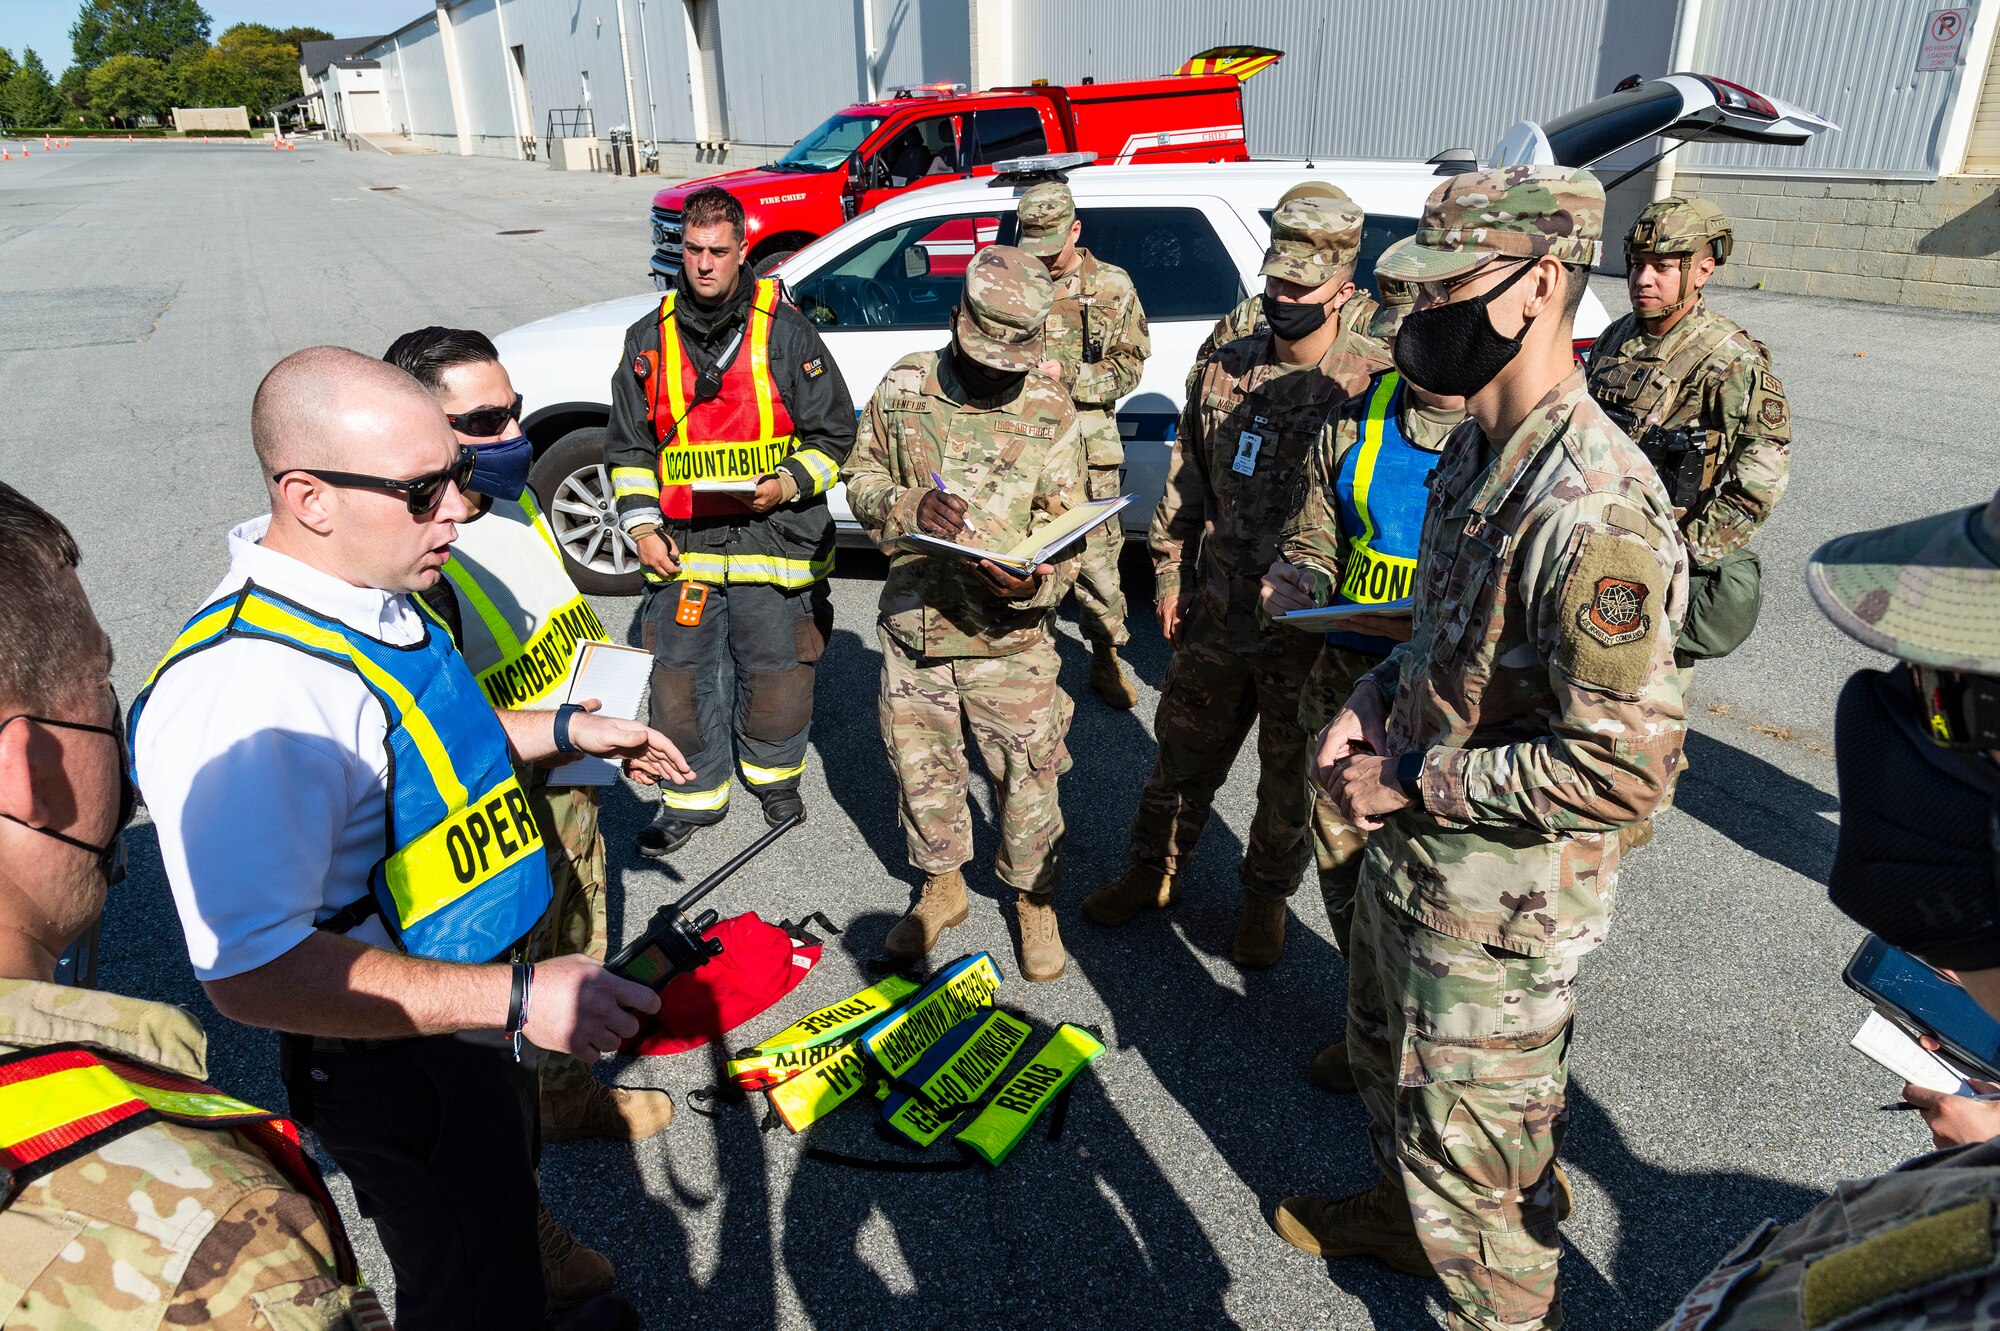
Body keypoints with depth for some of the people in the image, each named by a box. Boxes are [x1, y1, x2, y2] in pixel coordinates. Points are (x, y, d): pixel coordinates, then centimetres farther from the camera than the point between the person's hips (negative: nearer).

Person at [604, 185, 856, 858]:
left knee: (773, 673, 9)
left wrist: (788, 483, -13)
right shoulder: (650, 339, 9)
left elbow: (834, 432, 3)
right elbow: (628, 446, 15)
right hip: (680, 547, 3)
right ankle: (693, 795, 27)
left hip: (773, 538, -2)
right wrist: (641, 524, 4)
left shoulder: (785, 331, 0)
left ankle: (773, 772, 35)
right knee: (683, 677, 8)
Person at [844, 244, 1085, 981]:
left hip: (1009, 636, -2)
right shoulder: (904, 386, 0)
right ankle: (941, 887, 40)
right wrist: (908, 506, -16)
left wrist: (1035, 584, -27)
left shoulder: (1051, 411, -5)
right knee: (921, 765, 16)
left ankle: (1035, 900, 31)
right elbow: (861, 478, 7)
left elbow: (1065, 528, -5)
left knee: (1027, 777, 6)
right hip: (912, 623, 3)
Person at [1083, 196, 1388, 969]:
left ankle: (1267, 897, 36)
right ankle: (1153, 872, 38)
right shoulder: (1228, 369, 3)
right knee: (1183, 752, 17)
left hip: (1308, 627, -4)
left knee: (1290, 775, 14)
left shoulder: (1372, 385, -12)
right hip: (1216, 614, 4)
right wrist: (1170, 574, 11)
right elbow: (1186, 482, 12)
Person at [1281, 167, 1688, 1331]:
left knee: (1473, 1147, 11)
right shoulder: (1474, 454, 2)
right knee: (1391, 1055, 31)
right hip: (1411, 847, 10)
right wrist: (1374, 705, -1)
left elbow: (1624, 763, -30)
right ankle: (1402, 1213, 57)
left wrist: (1414, 785, -22)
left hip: (1502, 897, -10)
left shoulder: (1596, 512, -29)